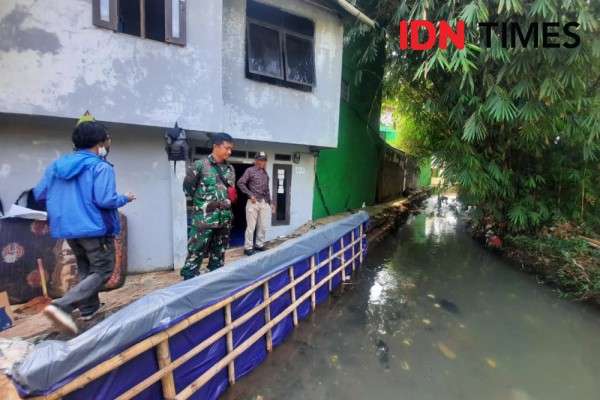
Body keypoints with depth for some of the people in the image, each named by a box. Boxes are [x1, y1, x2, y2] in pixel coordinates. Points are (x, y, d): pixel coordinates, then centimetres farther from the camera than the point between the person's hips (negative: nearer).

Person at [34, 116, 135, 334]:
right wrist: (125, 198, -4)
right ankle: (61, 306, -13)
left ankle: (88, 308, 30)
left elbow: (39, 194, 12)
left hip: (67, 228, 8)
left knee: (85, 269, 23)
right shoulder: (101, 167, -15)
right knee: (102, 271, 2)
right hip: (95, 228, -8)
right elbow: (105, 200, -22)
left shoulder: (57, 164, 8)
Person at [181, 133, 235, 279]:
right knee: (195, 255, -1)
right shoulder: (200, 165, -7)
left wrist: (229, 201, 7)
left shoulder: (230, 169, 10)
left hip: (225, 219, 6)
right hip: (203, 219, -6)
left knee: (219, 255, 15)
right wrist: (203, 202, -1)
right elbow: (187, 187, -2)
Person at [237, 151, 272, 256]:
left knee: (263, 226, 9)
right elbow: (240, 183, -9)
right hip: (253, 202, -5)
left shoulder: (265, 173, 15)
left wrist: (269, 202, 15)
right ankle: (248, 247, 9)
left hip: (264, 203, 6)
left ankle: (260, 245, 23)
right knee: (251, 226, -2)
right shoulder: (250, 170, -2)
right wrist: (250, 195, -12)